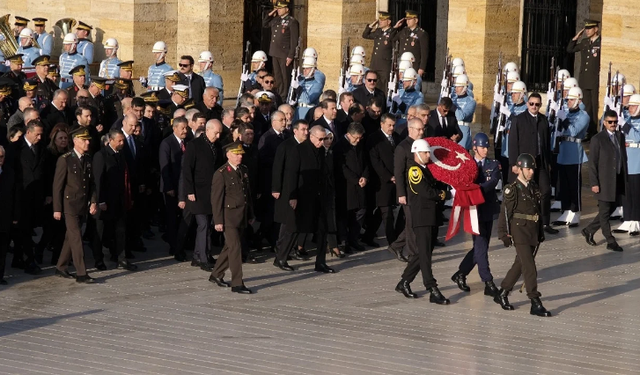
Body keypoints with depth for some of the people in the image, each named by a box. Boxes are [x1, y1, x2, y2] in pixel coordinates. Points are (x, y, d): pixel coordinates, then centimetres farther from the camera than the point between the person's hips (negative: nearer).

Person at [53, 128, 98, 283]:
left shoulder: (88, 159, 9)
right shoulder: (65, 160, -10)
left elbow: (91, 183, 16)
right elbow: (57, 186, -9)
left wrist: (93, 201, 4)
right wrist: (57, 209, -11)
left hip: (83, 206, 6)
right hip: (69, 205, -6)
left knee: (71, 237, 13)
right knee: (76, 238, -11)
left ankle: (61, 268, 25)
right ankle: (81, 274, -13)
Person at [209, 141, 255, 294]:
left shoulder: (243, 170, 10)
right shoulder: (221, 174, -11)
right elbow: (216, 199, -12)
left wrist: (250, 215, 18)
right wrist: (218, 221, -15)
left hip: (241, 217, 7)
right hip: (229, 217, -7)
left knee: (230, 247, 15)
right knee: (235, 248, -9)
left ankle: (216, 275, 30)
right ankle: (237, 284, -8)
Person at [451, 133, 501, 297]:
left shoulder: (494, 164, 7)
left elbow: (493, 181, -11)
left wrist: (478, 188, -27)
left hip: (488, 209, 4)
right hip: (474, 209, -4)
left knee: (481, 247, 11)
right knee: (481, 247, -8)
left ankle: (461, 274, 27)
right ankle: (488, 283, -8)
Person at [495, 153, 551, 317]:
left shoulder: (534, 188, 11)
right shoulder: (512, 189, -10)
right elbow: (505, 213, -11)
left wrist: (541, 232, 19)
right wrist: (504, 234, -14)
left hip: (534, 233, 7)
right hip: (520, 232, -7)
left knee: (519, 265, 15)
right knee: (530, 267, -10)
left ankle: (502, 294, 30)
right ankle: (535, 304, -9)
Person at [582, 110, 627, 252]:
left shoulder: (620, 136, 10)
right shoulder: (597, 139, -8)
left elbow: (623, 157, 13)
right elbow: (592, 163, -9)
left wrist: (625, 178, 9)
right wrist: (594, 183, -13)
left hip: (618, 180, 6)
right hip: (604, 182, -6)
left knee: (611, 209, 12)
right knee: (604, 211, 1)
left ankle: (589, 230, 28)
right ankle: (610, 241, 7)